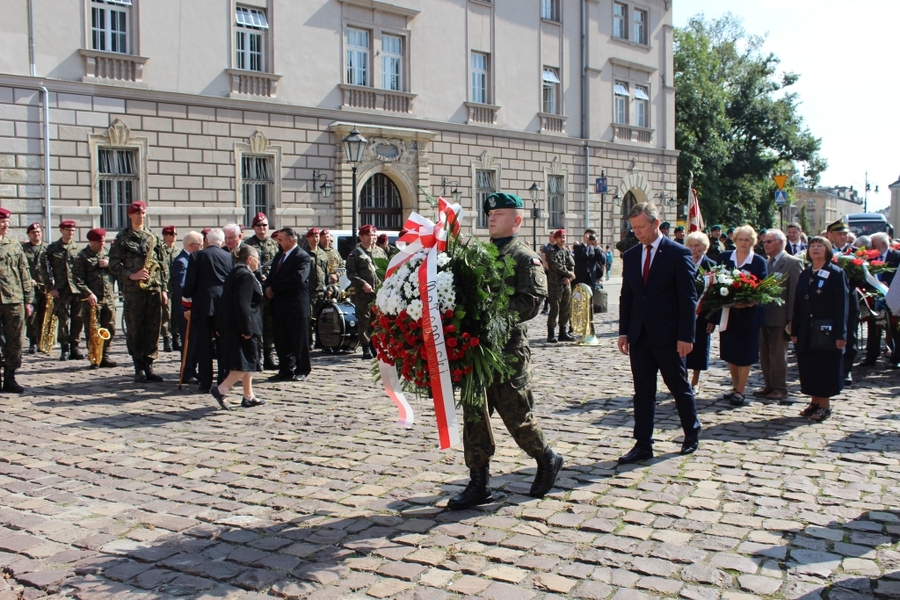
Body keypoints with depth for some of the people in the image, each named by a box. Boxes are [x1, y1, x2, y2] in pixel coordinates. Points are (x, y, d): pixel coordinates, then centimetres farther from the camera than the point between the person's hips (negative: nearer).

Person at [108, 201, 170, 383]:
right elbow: (114, 264, -1)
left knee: (153, 329, 3)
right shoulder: (122, 239, 4)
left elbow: (163, 264, 13)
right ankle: (139, 369, 8)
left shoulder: (154, 238, 13)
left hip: (154, 289, 3)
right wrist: (130, 275, -15)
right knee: (135, 330, 0)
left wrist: (164, 288, 7)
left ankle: (148, 366, 12)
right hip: (133, 290, -3)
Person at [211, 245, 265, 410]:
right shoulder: (246, 275, -15)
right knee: (246, 361, -5)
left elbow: (226, 300, 15)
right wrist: (246, 329, -23)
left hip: (230, 325, 10)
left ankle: (248, 396, 21)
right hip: (240, 326, -10)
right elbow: (242, 303, -23)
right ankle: (221, 389, -12)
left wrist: (220, 326, 17)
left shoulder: (235, 273, 14)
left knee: (248, 360, 15)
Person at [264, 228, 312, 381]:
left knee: (299, 341, 2)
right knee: (281, 341, 10)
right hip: (279, 306, 8)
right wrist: (267, 288, -7)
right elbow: (271, 276, 16)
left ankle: (302, 370, 13)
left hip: (296, 307, -8)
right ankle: (286, 370, 18)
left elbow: (297, 279, -23)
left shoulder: (303, 257, -10)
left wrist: (274, 288, -18)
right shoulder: (279, 256, 18)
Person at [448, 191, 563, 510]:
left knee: (516, 415, 2)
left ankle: (547, 459, 28)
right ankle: (479, 484, 14)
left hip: (509, 349, -6)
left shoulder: (525, 257, -3)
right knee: (474, 416, 6)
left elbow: (532, 302, -15)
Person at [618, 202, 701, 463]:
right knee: (642, 392, 6)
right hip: (639, 336, 4)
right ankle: (643, 444, 11)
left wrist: (685, 336, -13)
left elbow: (688, 298, -9)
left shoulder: (678, 254, -8)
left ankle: (692, 433, 31)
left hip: (668, 336, -4)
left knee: (679, 387, 11)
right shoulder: (630, 256, 8)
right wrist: (623, 331, 7)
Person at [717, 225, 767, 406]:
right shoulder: (724, 257, 3)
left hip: (748, 314, -3)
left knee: (745, 353, 3)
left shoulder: (759, 262, -3)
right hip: (727, 313, 3)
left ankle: (741, 391, 13)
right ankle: (735, 387, 25)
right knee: (729, 352, 10)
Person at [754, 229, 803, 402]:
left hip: (779, 317, -6)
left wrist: (791, 319, -15)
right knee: (765, 354, 11)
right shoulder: (765, 263, 13)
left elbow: (795, 292, -11)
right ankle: (768, 386, 21)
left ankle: (780, 389, 11)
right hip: (763, 316, 7)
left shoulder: (793, 263, -7)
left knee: (778, 354, 1)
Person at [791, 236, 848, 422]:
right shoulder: (805, 274, 11)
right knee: (808, 368, 8)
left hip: (827, 330, -5)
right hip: (806, 331, 5)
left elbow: (842, 305, -10)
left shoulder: (836, 273, -6)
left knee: (826, 368, 1)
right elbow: (798, 304, 10)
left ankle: (825, 405, 11)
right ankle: (815, 401, 20)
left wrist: (840, 334, -15)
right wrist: (794, 330, 5)